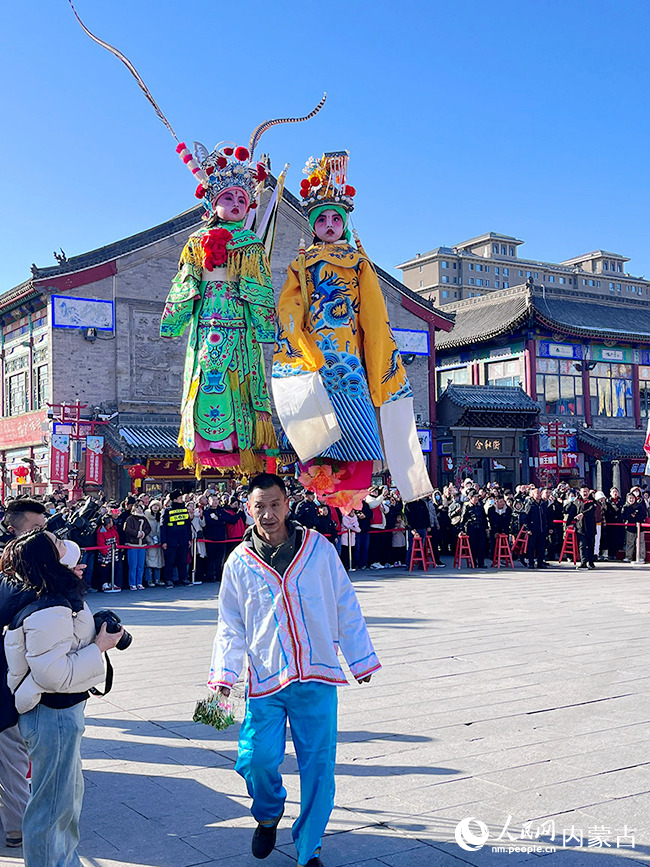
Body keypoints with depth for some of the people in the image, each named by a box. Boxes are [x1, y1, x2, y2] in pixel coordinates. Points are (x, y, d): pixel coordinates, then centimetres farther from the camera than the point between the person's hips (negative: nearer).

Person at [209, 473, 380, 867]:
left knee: (319, 765, 3)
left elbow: (346, 606, 5)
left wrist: (362, 658, 7)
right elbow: (231, 626, 8)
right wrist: (223, 674, 0)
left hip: (318, 676, 0)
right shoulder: (240, 561, 2)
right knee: (256, 759, -3)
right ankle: (269, 814, 31)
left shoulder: (318, 548, -1)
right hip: (266, 678, 1)